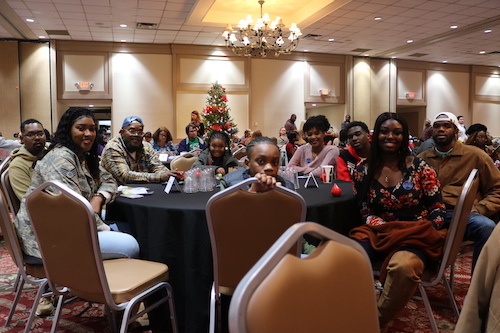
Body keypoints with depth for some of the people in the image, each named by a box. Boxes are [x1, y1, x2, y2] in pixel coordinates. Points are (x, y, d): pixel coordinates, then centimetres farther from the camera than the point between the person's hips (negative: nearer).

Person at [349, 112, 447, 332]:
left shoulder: (420, 167, 1)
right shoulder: (363, 172, 5)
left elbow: (438, 209, 4)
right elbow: (366, 214, 6)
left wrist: (425, 232, -13)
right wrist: (390, 229, -11)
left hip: (416, 236, -1)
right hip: (380, 233, 2)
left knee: (404, 265, -38)